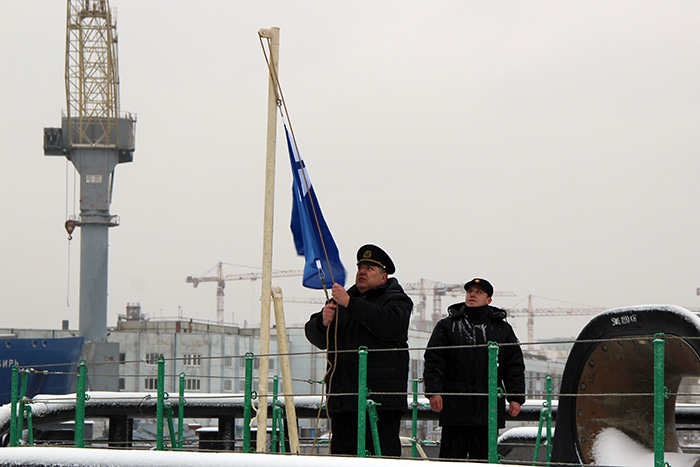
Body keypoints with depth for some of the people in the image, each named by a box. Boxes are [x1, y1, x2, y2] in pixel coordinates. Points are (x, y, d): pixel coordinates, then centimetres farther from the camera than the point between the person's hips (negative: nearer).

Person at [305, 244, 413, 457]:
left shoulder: (396, 300, 6)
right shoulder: (341, 301, 23)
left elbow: (389, 324, -17)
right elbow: (316, 337, 17)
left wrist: (350, 304, -19)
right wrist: (323, 321, -7)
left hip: (381, 396, -6)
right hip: (344, 396, 6)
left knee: (382, 455, -11)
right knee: (341, 453, 2)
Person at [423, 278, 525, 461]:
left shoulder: (503, 329, 14)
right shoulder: (447, 327, 9)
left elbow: (514, 366, 12)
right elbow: (434, 362, 3)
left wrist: (515, 397, 2)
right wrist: (433, 392, -9)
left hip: (489, 408, 1)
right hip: (455, 406, -1)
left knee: (482, 456, 2)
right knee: (452, 455, -3)